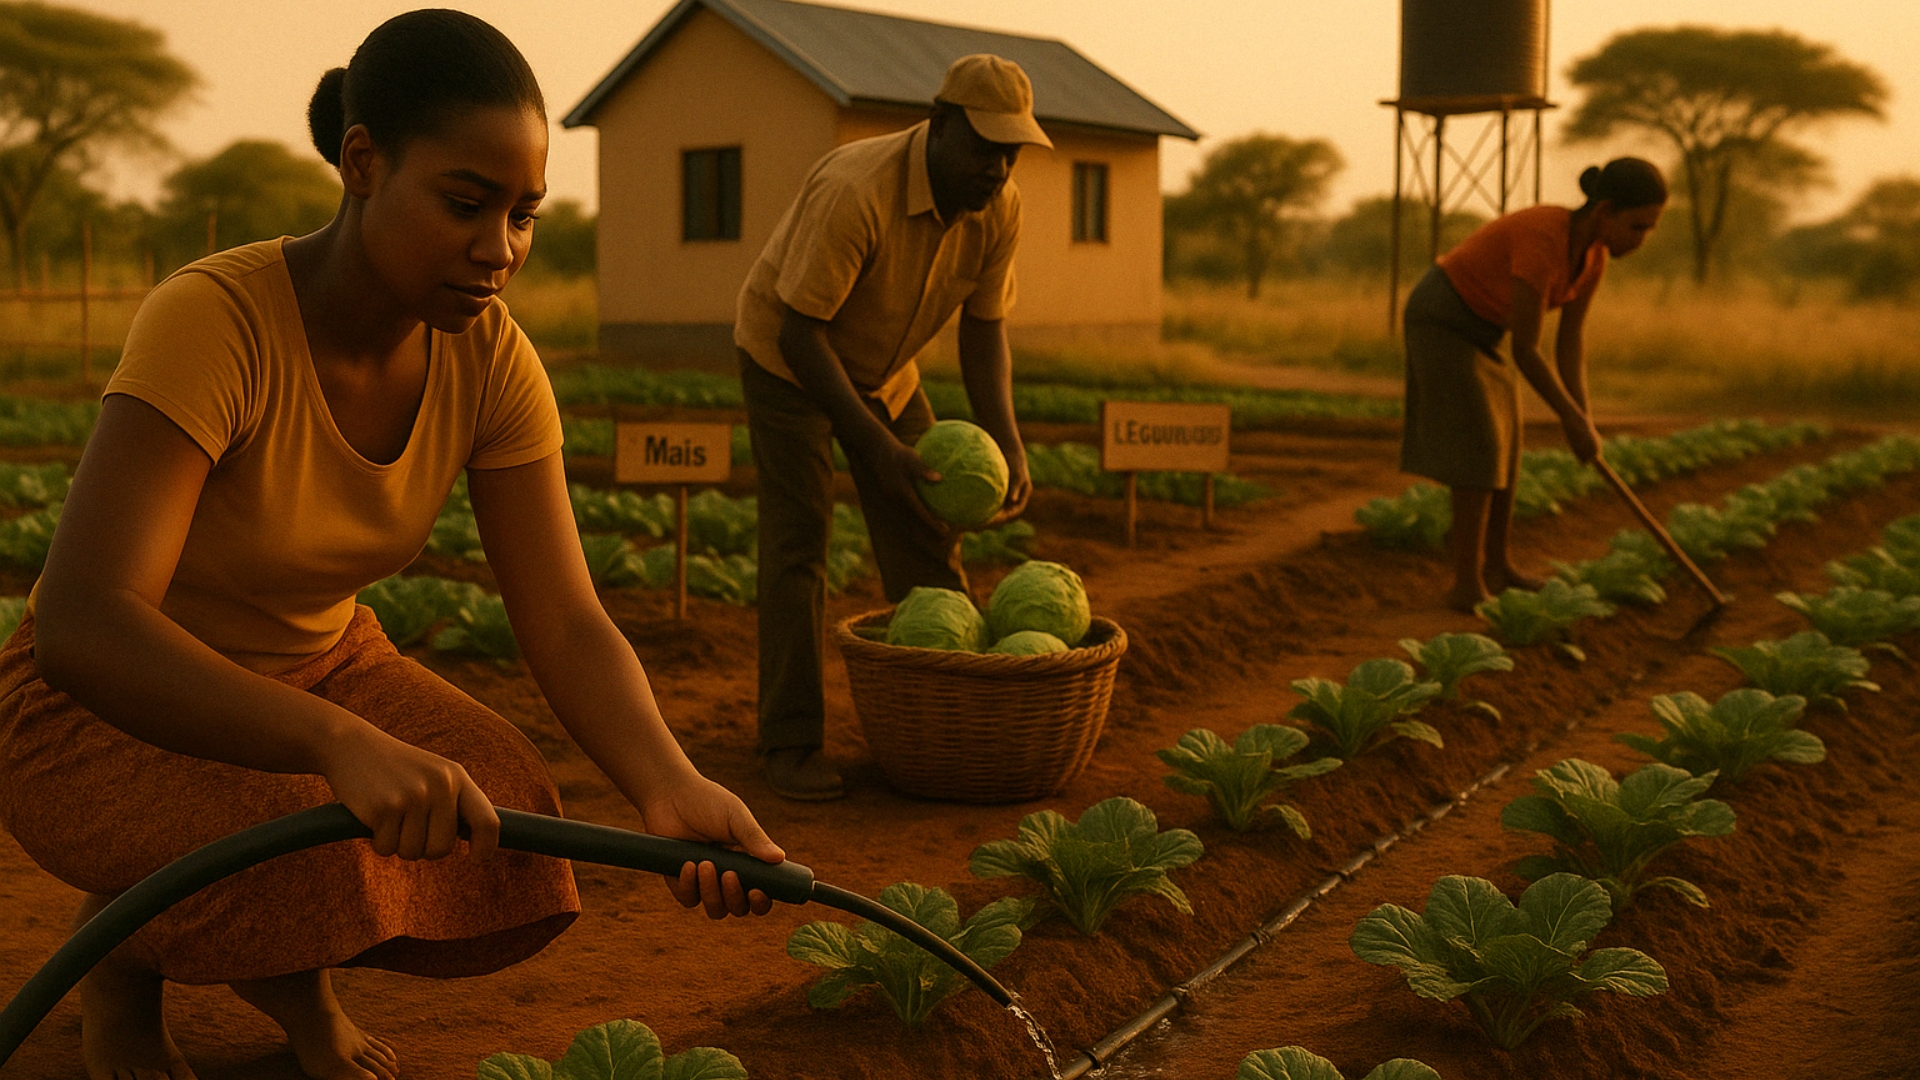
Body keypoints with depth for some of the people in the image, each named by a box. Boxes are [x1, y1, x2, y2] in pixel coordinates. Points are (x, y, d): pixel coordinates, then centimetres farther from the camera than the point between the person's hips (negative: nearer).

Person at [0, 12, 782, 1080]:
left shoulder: (492, 359, -14)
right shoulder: (212, 322, -32)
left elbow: (570, 629, -17)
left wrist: (671, 786, -38)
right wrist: (344, 742, -57)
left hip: (315, 670, 5)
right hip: (108, 706, -5)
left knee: (513, 858, -20)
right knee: (313, 861, -34)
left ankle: (283, 967, 12)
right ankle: (119, 943, 2)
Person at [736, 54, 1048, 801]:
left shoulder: (1000, 209, -17)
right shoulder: (855, 193, -36)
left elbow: (984, 329, -7)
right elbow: (800, 332, -33)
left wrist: (1005, 441, -21)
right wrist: (876, 445, -37)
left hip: (883, 368, 6)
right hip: (786, 356, -6)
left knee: (925, 535, 2)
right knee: (797, 539, -12)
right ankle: (791, 743, -8)